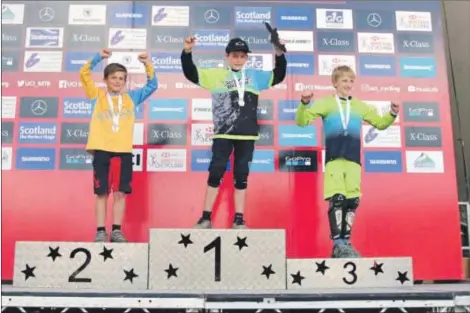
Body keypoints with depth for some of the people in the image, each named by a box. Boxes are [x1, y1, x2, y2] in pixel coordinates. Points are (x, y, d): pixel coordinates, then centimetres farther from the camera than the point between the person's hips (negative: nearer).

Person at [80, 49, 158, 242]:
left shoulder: (131, 97, 15)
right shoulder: (97, 95, 10)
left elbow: (152, 86, 15)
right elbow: (84, 74, 0)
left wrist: (147, 65, 2)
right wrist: (98, 58, -11)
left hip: (124, 151, 2)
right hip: (101, 149, -1)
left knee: (120, 192, 2)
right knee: (101, 192, 1)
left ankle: (116, 230, 9)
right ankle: (101, 231, 7)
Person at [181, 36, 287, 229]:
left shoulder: (255, 76, 14)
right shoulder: (216, 75, 6)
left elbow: (278, 76, 17)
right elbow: (190, 73, 2)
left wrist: (279, 54, 3)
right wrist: (187, 52, -13)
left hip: (247, 134, 2)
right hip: (223, 133, -2)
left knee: (241, 175, 7)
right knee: (216, 172, -3)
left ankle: (238, 219, 15)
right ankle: (206, 218, 5)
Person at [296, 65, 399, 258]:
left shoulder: (360, 106, 18)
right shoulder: (325, 103, 8)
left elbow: (380, 123, 24)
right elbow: (301, 121, 0)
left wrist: (392, 114, 6)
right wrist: (304, 104, -18)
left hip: (353, 159, 4)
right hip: (334, 158, -4)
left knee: (352, 201, 2)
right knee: (337, 199, -13)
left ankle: (346, 242, 11)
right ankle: (338, 243, -9)